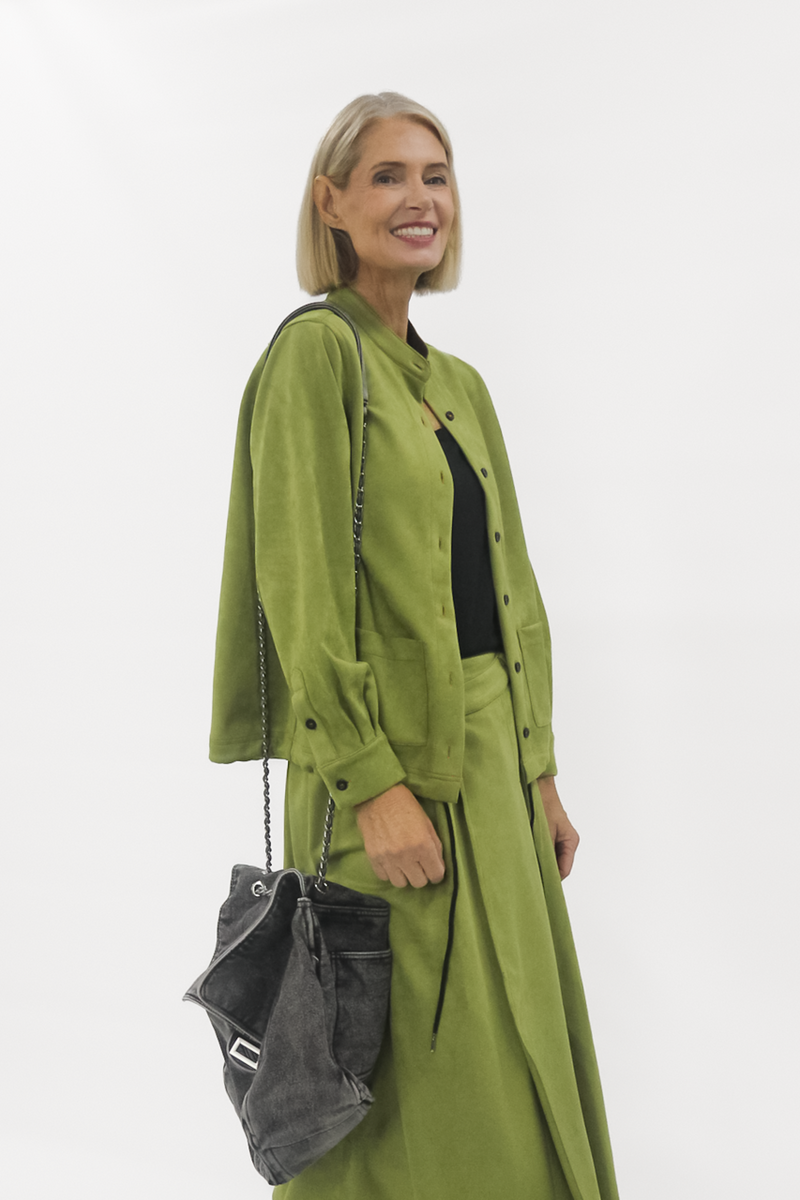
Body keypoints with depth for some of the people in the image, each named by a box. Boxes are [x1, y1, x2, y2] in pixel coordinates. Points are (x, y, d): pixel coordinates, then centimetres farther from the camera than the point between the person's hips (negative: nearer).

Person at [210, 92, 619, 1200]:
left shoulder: (460, 384, 15)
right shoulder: (316, 352, -9)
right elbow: (300, 586, -16)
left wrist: (540, 772, 12)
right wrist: (374, 782, -20)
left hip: (493, 764, 8)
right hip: (394, 766, -8)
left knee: (519, 1068, 16)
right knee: (427, 1103, 2)